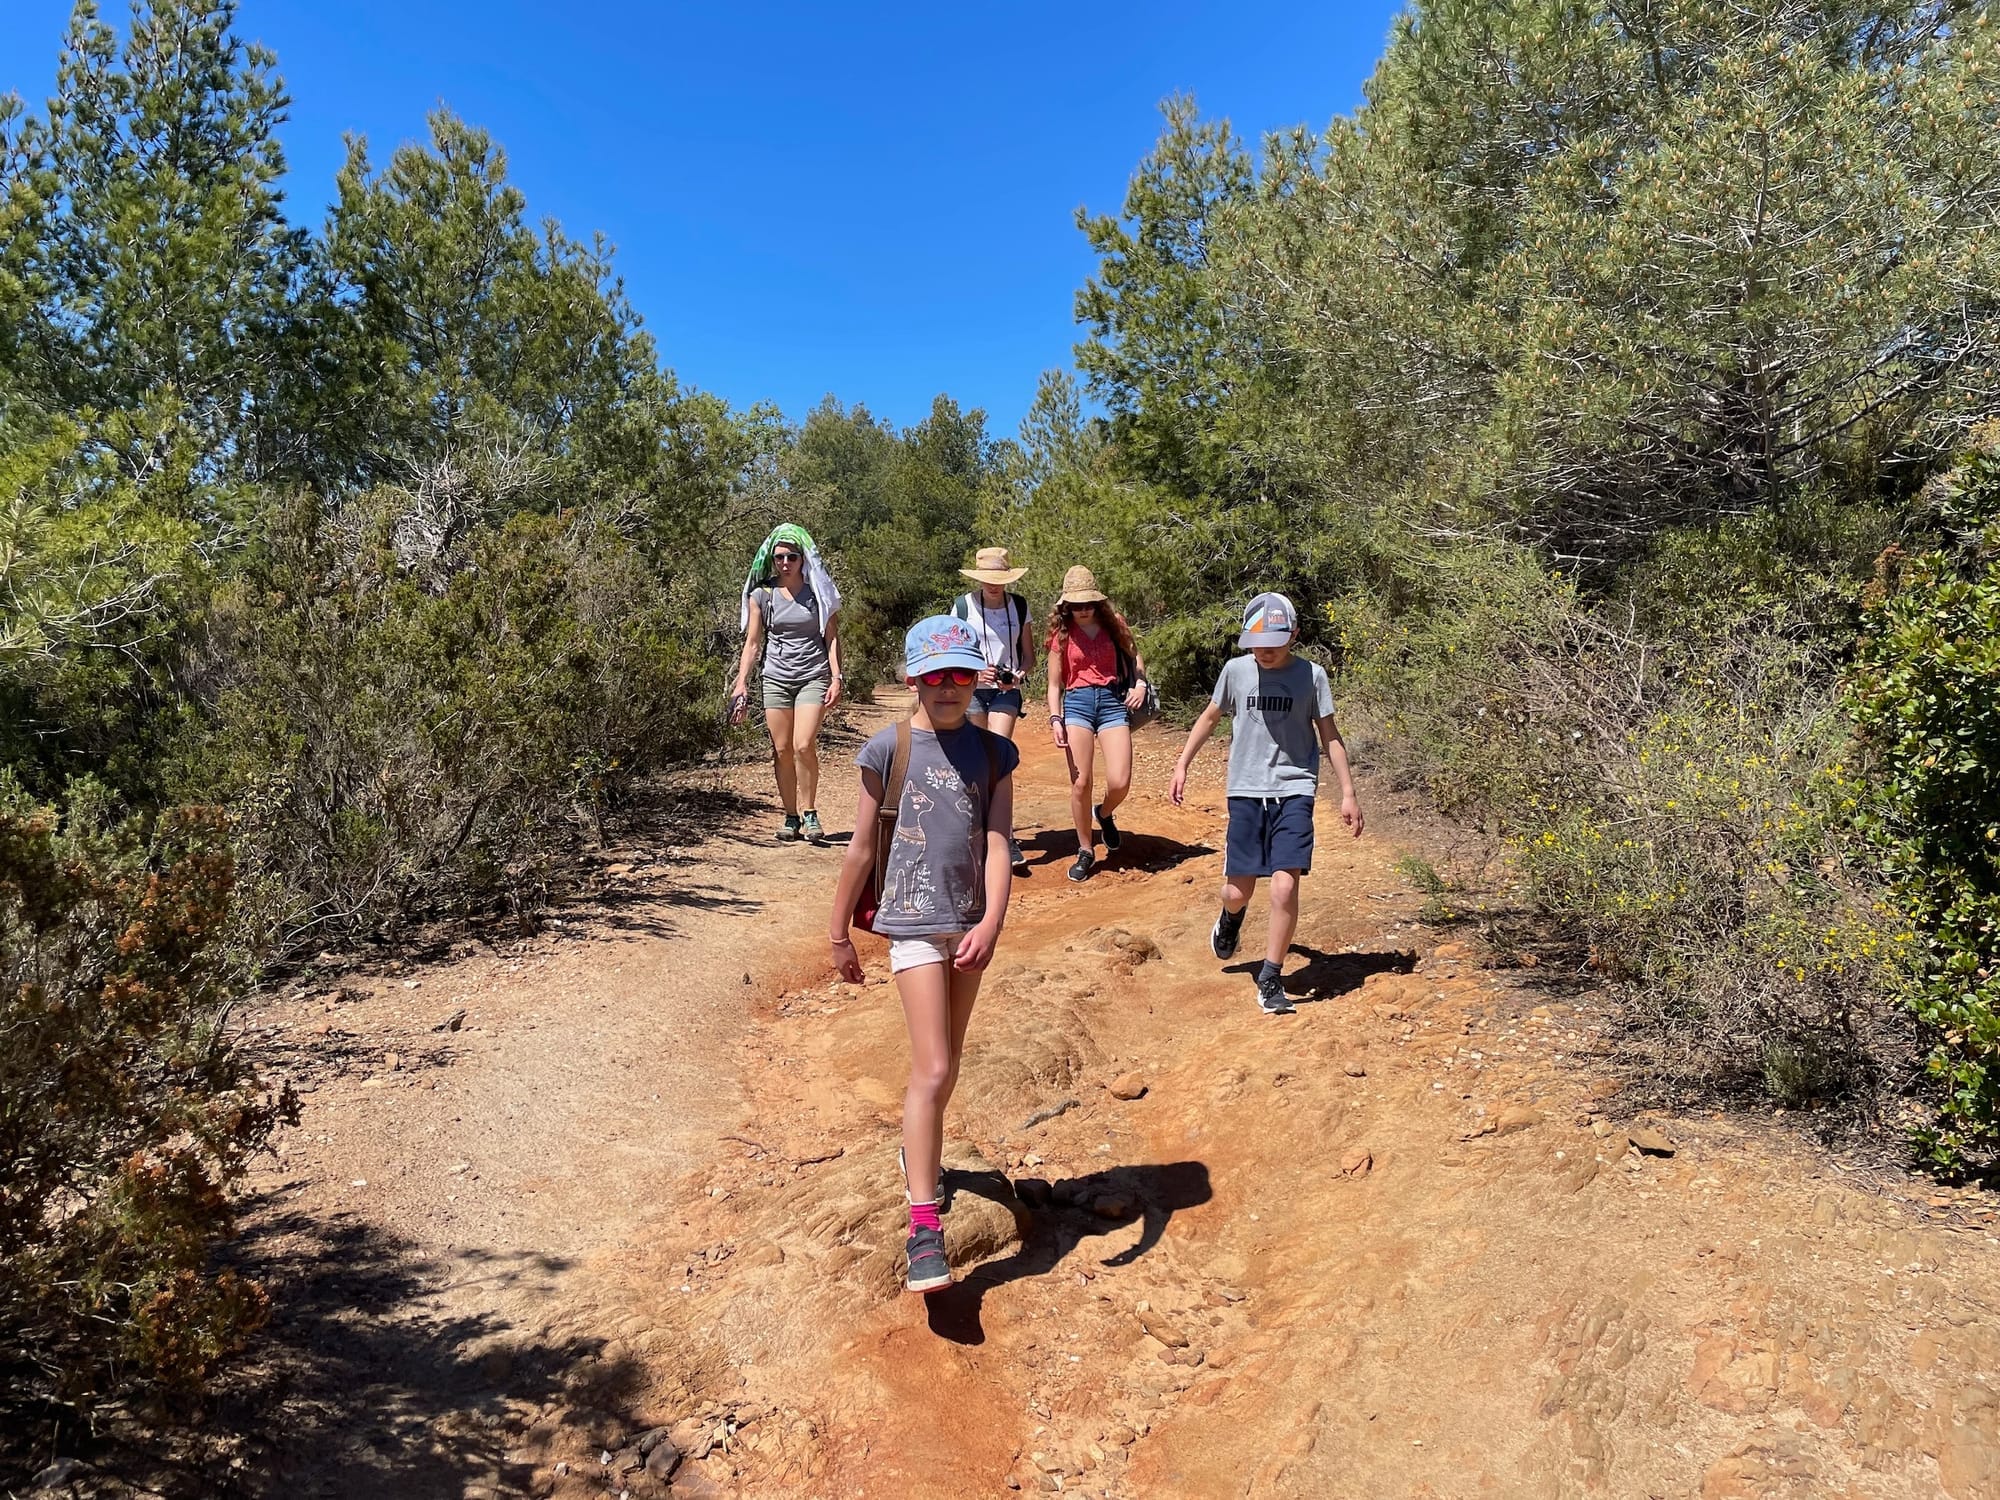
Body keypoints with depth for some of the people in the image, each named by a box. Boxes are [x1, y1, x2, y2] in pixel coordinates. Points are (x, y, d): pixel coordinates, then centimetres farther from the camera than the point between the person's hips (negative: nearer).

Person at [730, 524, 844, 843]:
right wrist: (741, 684, 0)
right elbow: (752, 642, 7)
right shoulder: (761, 595, 5)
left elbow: (832, 637, 3)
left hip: (813, 676, -2)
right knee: (782, 751, 3)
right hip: (776, 679, 2)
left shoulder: (818, 592, 2)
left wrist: (836, 677, -6)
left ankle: (809, 813, -1)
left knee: (804, 746, -16)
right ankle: (791, 818, 13)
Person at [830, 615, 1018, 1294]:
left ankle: (919, 1151, 45)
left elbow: (997, 844, -5)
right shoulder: (889, 748, -6)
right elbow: (861, 848, 0)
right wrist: (839, 934, 4)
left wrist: (991, 921, -19)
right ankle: (924, 1225, -5)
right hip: (913, 923, -4)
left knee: (945, 1067, 18)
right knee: (932, 1071, -11)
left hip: (971, 924, 4)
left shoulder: (994, 752, 3)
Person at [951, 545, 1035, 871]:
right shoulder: (963, 606, -2)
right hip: (971, 689, 0)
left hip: (1006, 691, 0)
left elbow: (1028, 653, 9)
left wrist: (1019, 675, -12)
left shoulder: (1019, 607, 3)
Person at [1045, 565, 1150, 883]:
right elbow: (1054, 684, 7)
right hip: (1077, 702, 0)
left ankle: (1105, 814, 27)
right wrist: (1055, 719, -6)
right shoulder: (1061, 633, 5)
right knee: (1080, 783, -5)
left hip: (1113, 701, 0)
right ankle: (1085, 852, 12)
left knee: (1120, 782, -10)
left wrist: (1140, 683, -1)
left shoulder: (1113, 624, 6)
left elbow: (1135, 656, 19)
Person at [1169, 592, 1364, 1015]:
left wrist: (1347, 793, 2)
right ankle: (1230, 919, 43)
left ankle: (1270, 980, 3)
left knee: (1285, 887, -13)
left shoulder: (1311, 675, -3)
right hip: (1245, 791, 2)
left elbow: (1329, 735, 5)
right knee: (1238, 891, 4)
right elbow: (1209, 717, 15)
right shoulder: (1236, 670, 0)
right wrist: (1182, 765, 12)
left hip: (1294, 792, -1)